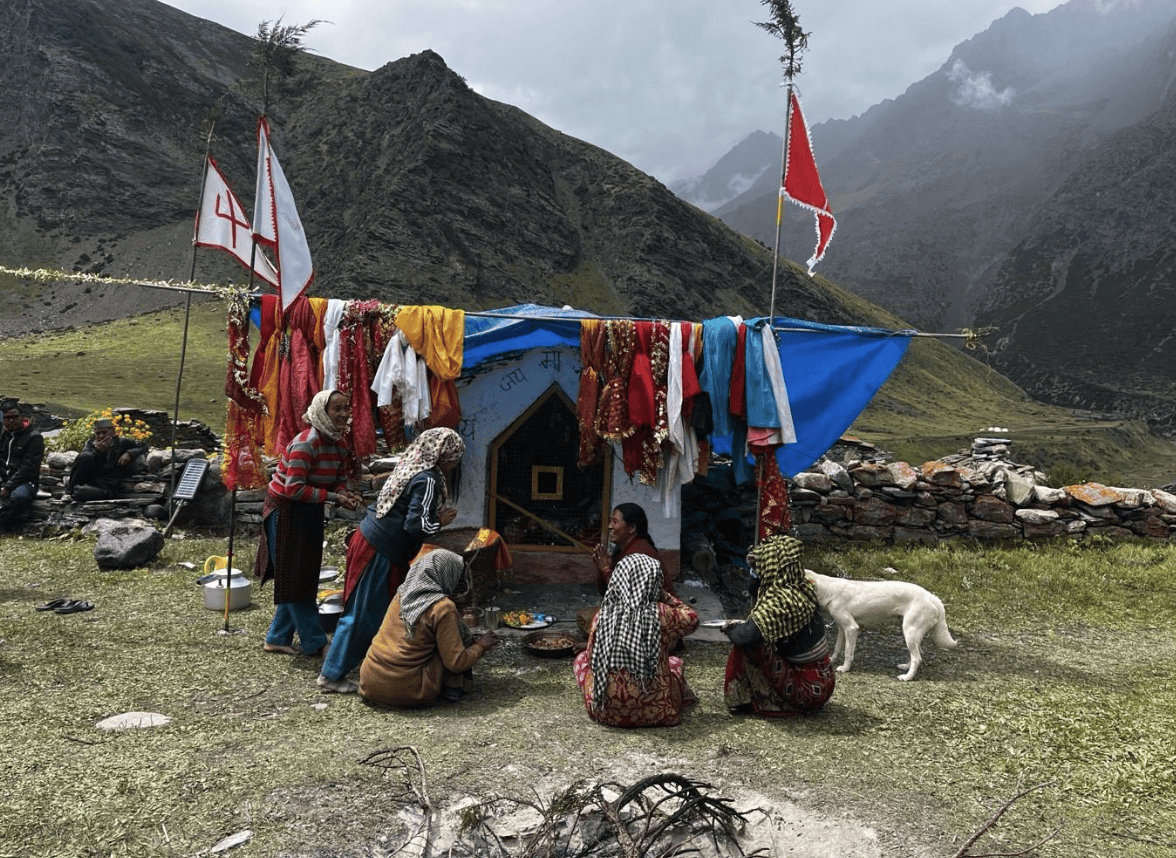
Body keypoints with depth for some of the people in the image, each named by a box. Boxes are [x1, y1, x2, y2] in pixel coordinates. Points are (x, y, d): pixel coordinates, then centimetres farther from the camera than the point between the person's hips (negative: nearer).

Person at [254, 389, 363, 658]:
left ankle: (277, 638, 28)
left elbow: (338, 482, 8)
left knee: (303, 578, 14)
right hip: (285, 512, -9)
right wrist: (334, 497, -25)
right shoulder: (306, 443, -25)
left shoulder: (340, 445, 1)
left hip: (310, 514, 9)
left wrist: (347, 494, -14)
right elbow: (294, 489, -27)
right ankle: (316, 643, 9)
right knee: (294, 578, 0)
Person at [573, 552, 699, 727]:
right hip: (654, 713, 1)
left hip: (606, 713, -1)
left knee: (581, 659, 27)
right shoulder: (661, 615, -12)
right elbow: (692, 619, 9)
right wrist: (665, 596, 12)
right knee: (675, 662, 30)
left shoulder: (603, 616, -9)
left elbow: (591, 657, 6)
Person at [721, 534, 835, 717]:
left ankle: (744, 699, 4)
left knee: (748, 644, -11)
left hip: (807, 691, -8)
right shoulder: (803, 589, 2)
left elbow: (749, 635, -31)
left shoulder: (779, 601, -23)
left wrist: (731, 628, -11)